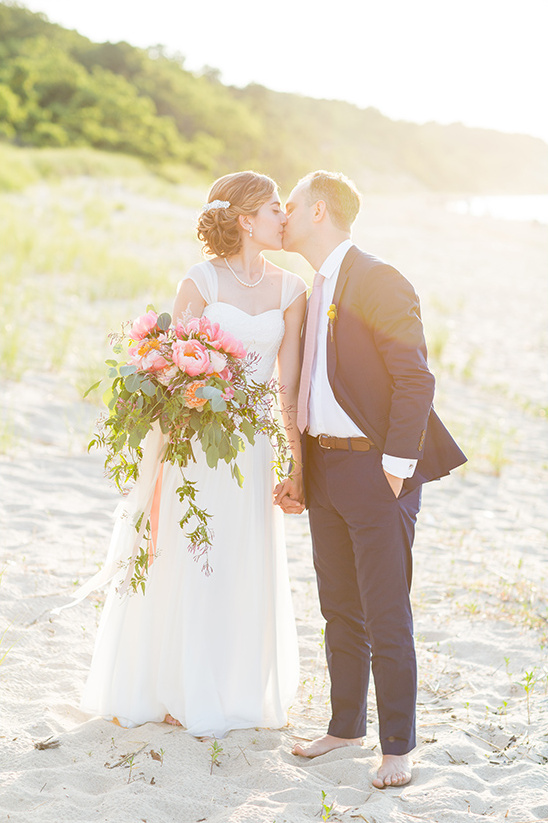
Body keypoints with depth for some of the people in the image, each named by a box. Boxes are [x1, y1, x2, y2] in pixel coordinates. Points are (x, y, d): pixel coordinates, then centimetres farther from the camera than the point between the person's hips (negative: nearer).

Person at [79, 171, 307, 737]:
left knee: (245, 573, 10)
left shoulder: (290, 290, 2)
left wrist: (299, 464, 3)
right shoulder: (202, 282, -10)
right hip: (191, 441, -4)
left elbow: (288, 388, 4)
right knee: (184, 569, 6)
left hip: (249, 445, 4)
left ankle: (238, 691, 29)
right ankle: (181, 695, 23)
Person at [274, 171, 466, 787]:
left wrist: (394, 470, -18)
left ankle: (398, 747, 11)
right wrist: (301, 473, 14)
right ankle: (346, 726, 29)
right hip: (325, 469, 8)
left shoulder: (379, 282, -12)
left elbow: (415, 381, -17)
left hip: (375, 469, -8)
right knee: (340, 609, 16)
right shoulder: (315, 291, 15)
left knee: (386, 617, -1)